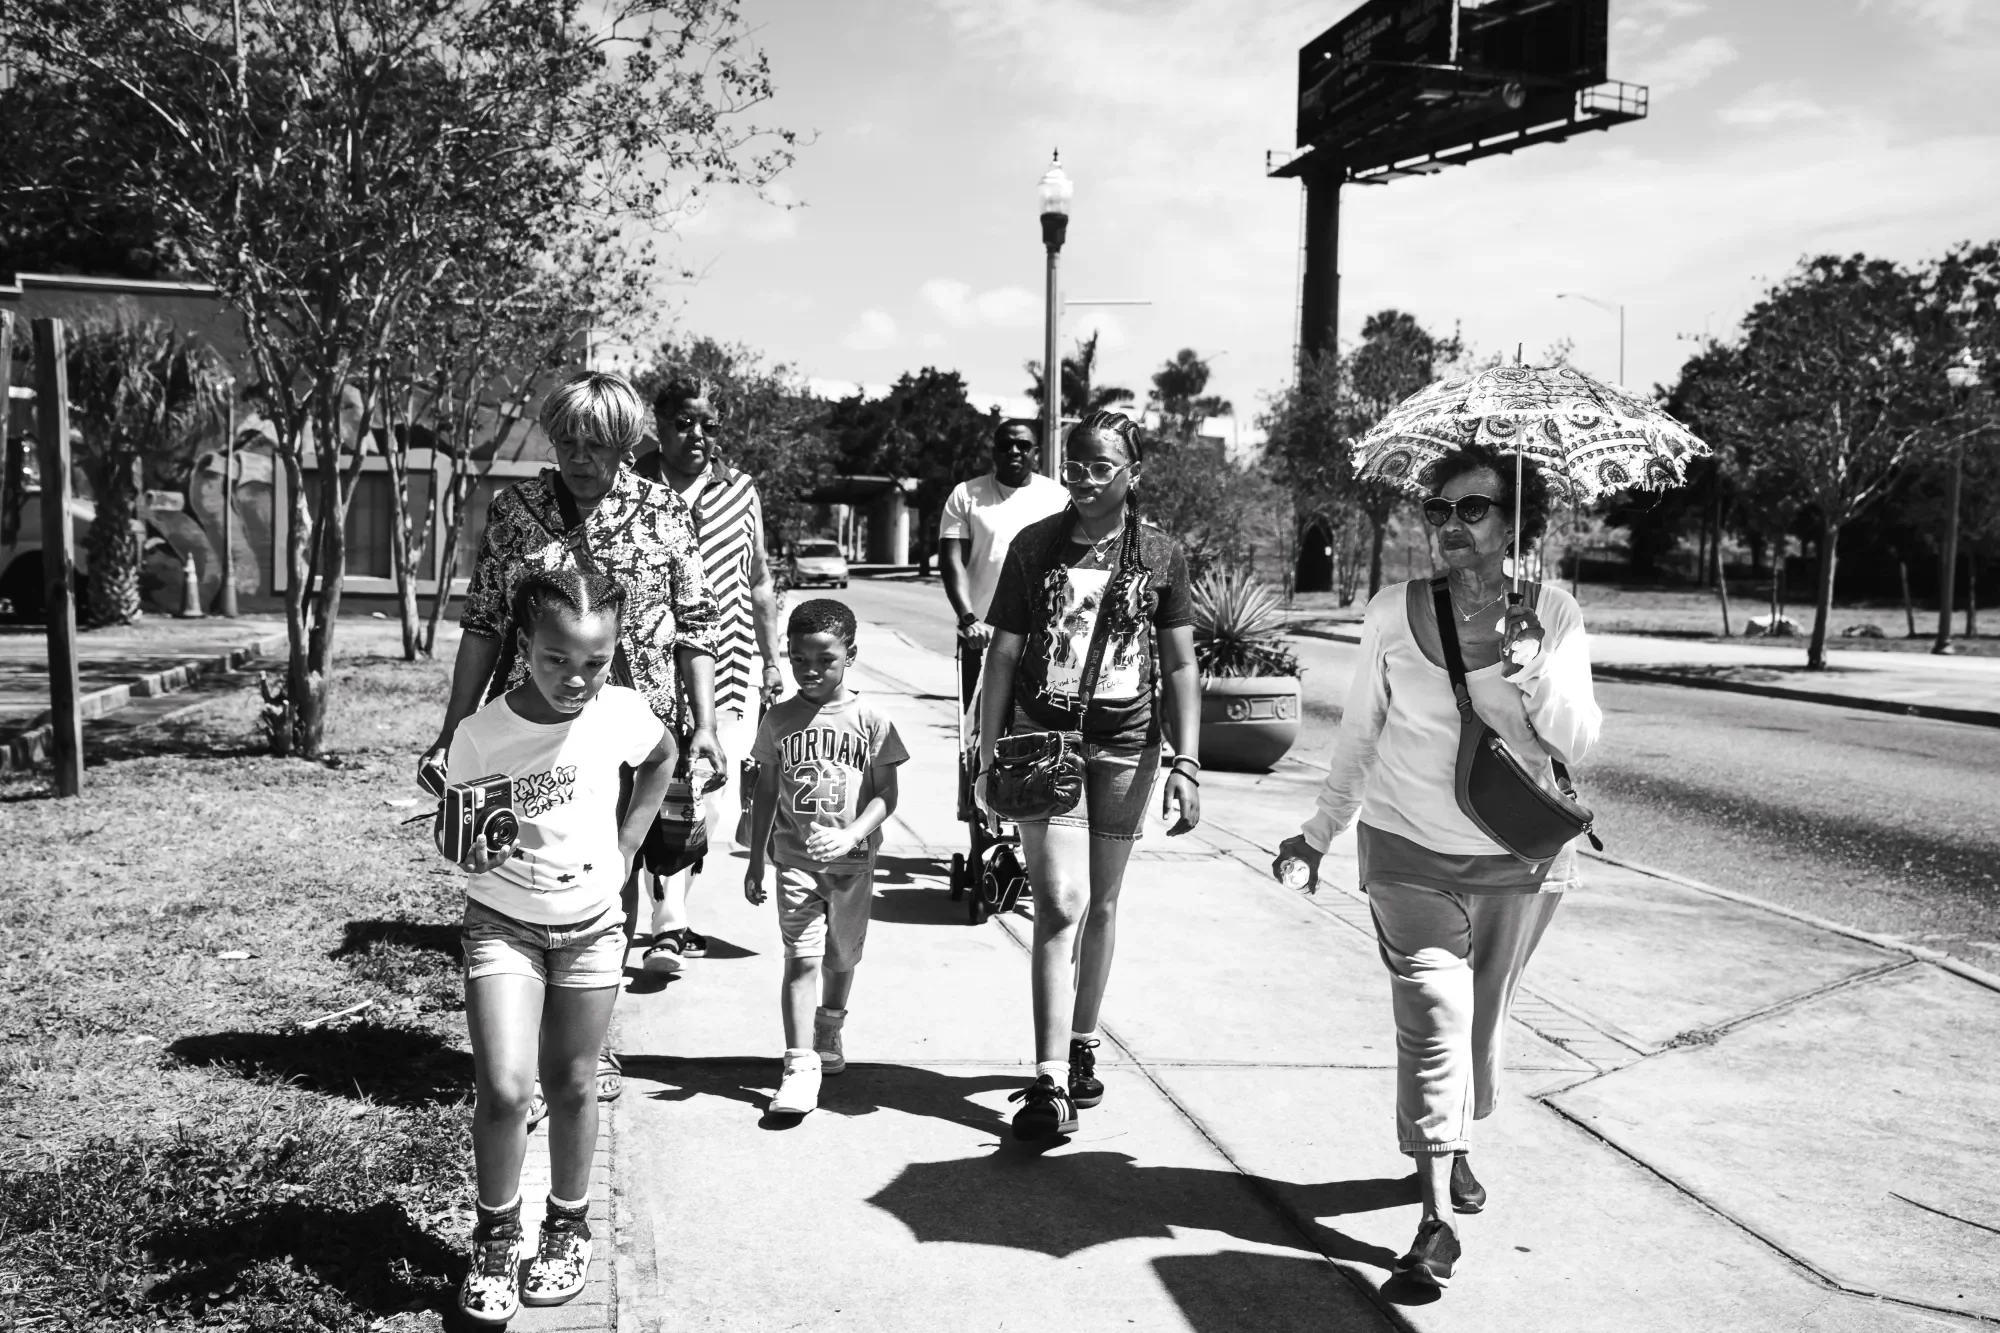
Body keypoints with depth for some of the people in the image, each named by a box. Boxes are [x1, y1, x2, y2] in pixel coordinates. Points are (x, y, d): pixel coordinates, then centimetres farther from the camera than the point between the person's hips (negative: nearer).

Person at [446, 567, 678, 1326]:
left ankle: (568, 1227, 33)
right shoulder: (481, 734, -19)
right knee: (503, 1090, -11)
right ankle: (495, 1238, 14)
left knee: (570, 1086, 12)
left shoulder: (622, 714, -14)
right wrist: (470, 854, -28)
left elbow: (664, 758, 10)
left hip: (591, 925, 2)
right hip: (502, 922, -1)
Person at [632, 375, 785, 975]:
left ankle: (667, 916, 22)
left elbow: (761, 584, 16)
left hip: (726, 667, 3)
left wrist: (771, 662, 14)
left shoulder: (740, 491, 10)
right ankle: (669, 922, -9)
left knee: (709, 800, 6)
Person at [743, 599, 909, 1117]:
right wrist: (755, 861, 9)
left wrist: (852, 835, -20)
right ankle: (800, 1067, -10)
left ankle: (828, 1032, 42)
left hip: (852, 860, 0)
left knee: (841, 957, 15)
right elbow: (765, 794, 8)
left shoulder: (870, 720, -5)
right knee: (801, 958, -10)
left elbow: (886, 794, -5)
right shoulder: (779, 720, 1)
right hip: (795, 859, 0)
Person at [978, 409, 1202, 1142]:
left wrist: (1186, 763, -3)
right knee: (1060, 901, -10)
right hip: (1043, 737, -1)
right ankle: (1050, 1081, -9)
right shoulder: (1034, 546, 1)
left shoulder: (1162, 555, 2)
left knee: (1100, 904, 11)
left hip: (1125, 745, 1)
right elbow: (1002, 655, 4)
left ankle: (1083, 1045, 30)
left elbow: (1180, 666, 4)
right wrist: (987, 757, 0)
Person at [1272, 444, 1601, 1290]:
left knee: (1483, 1019, 16)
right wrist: (1320, 831, 10)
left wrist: (1532, 662, -26)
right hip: (1410, 852, -1)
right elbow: (1360, 732, 5)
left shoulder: (1554, 615, -5)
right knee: (1433, 1019, -7)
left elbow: (1578, 742, -9)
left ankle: (1454, 1147, 41)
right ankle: (1437, 1217, -2)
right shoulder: (1393, 612, -6)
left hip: (1520, 858, 1)